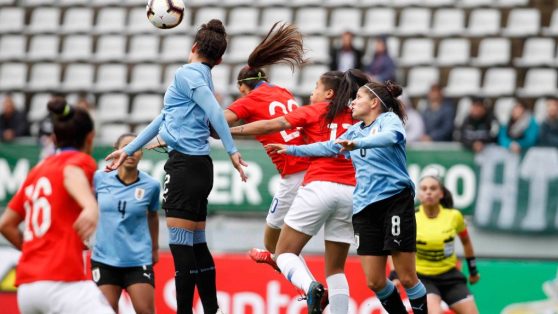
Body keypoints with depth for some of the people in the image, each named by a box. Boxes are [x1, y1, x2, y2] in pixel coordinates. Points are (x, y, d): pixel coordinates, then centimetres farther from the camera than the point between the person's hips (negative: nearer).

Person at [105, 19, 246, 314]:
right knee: (196, 245, 13)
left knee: (180, 244, -8)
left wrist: (232, 151, -22)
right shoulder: (201, 77, 20)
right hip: (198, 166, 9)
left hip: (185, 165, -9)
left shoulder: (187, 73, -5)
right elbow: (164, 119, 26)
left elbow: (214, 111, -19)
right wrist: (127, 150, 30)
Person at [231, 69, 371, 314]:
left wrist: (228, 131, 3)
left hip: (319, 186, -4)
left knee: (284, 252, 3)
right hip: (350, 191, 4)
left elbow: (271, 126, 0)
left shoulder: (315, 112, 6)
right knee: (336, 269, 11)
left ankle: (311, 287, -25)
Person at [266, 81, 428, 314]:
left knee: (407, 277, -9)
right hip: (365, 207, 7)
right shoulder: (355, 130, 20)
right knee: (374, 281, -1)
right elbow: (329, 147, 33)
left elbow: (390, 136, -24)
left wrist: (357, 144, -38)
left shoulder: (389, 119, -1)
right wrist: (291, 149, 34)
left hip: (396, 200, -7)